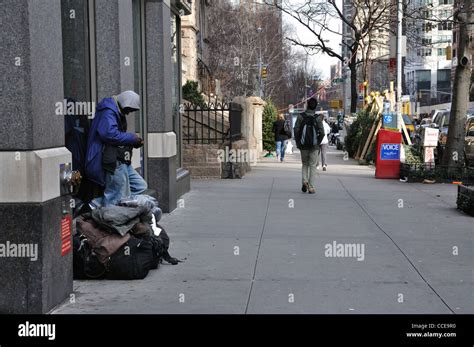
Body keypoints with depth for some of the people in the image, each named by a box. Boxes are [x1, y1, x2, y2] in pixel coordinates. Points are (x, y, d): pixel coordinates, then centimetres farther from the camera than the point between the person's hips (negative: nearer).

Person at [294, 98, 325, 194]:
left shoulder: (301, 116, -4)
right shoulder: (318, 118, -6)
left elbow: (296, 130, -6)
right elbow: (322, 133, -8)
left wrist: (298, 143, 4)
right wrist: (318, 143, 7)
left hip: (303, 146, 1)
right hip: (314, 146, -1)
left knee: (305, 164, 18)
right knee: (313, 166, 6)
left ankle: (305, 181, -2)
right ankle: (311, 187, 2)